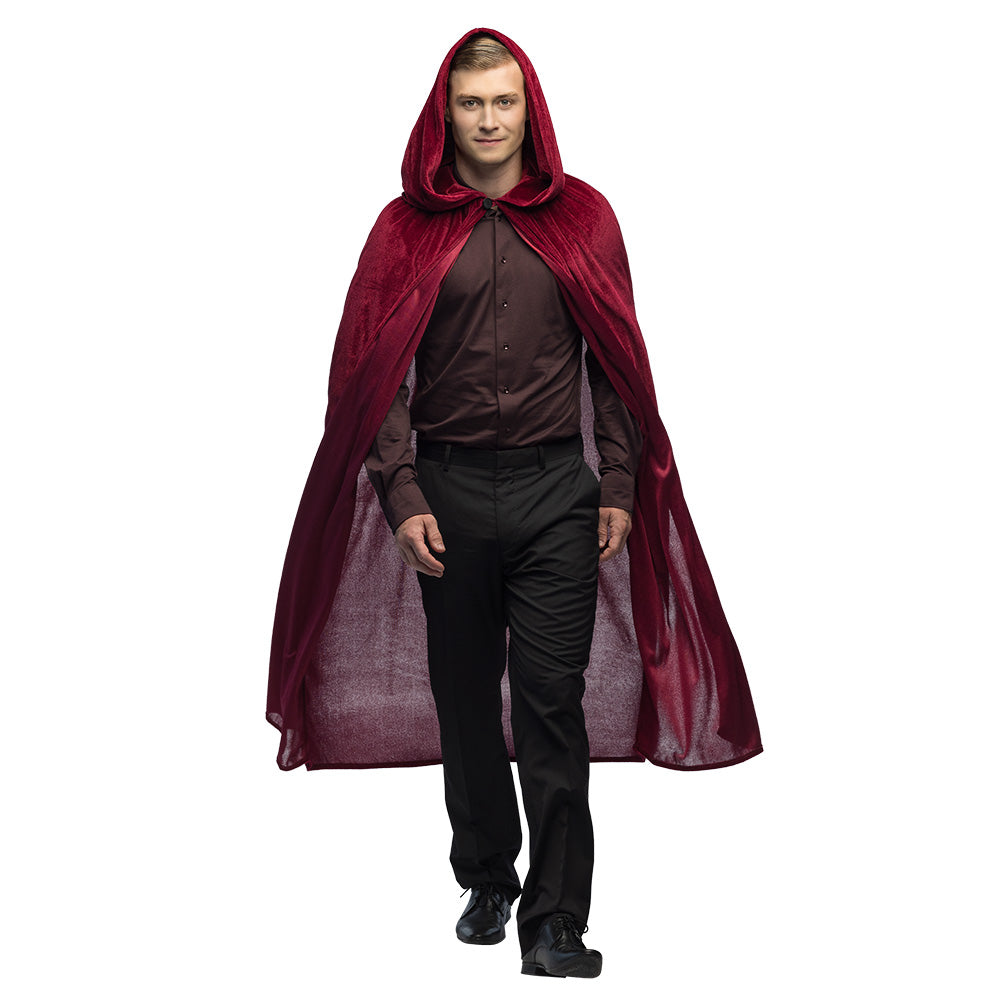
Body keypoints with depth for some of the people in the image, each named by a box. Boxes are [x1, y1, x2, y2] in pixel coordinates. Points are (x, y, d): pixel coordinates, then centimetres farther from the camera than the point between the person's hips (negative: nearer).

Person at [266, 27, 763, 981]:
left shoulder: (582, 216, 5)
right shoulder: (406, 228, 3)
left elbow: (616, 364, 6)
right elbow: (377, 372, 1)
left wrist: (619, 488, 1)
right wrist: (402, 496, -8)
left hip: (558, 490, -1)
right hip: (447, 491, 1)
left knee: (553, 706, -4)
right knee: (464, 699, 11)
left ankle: (555, 922, 3)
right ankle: (486, 883, 29)